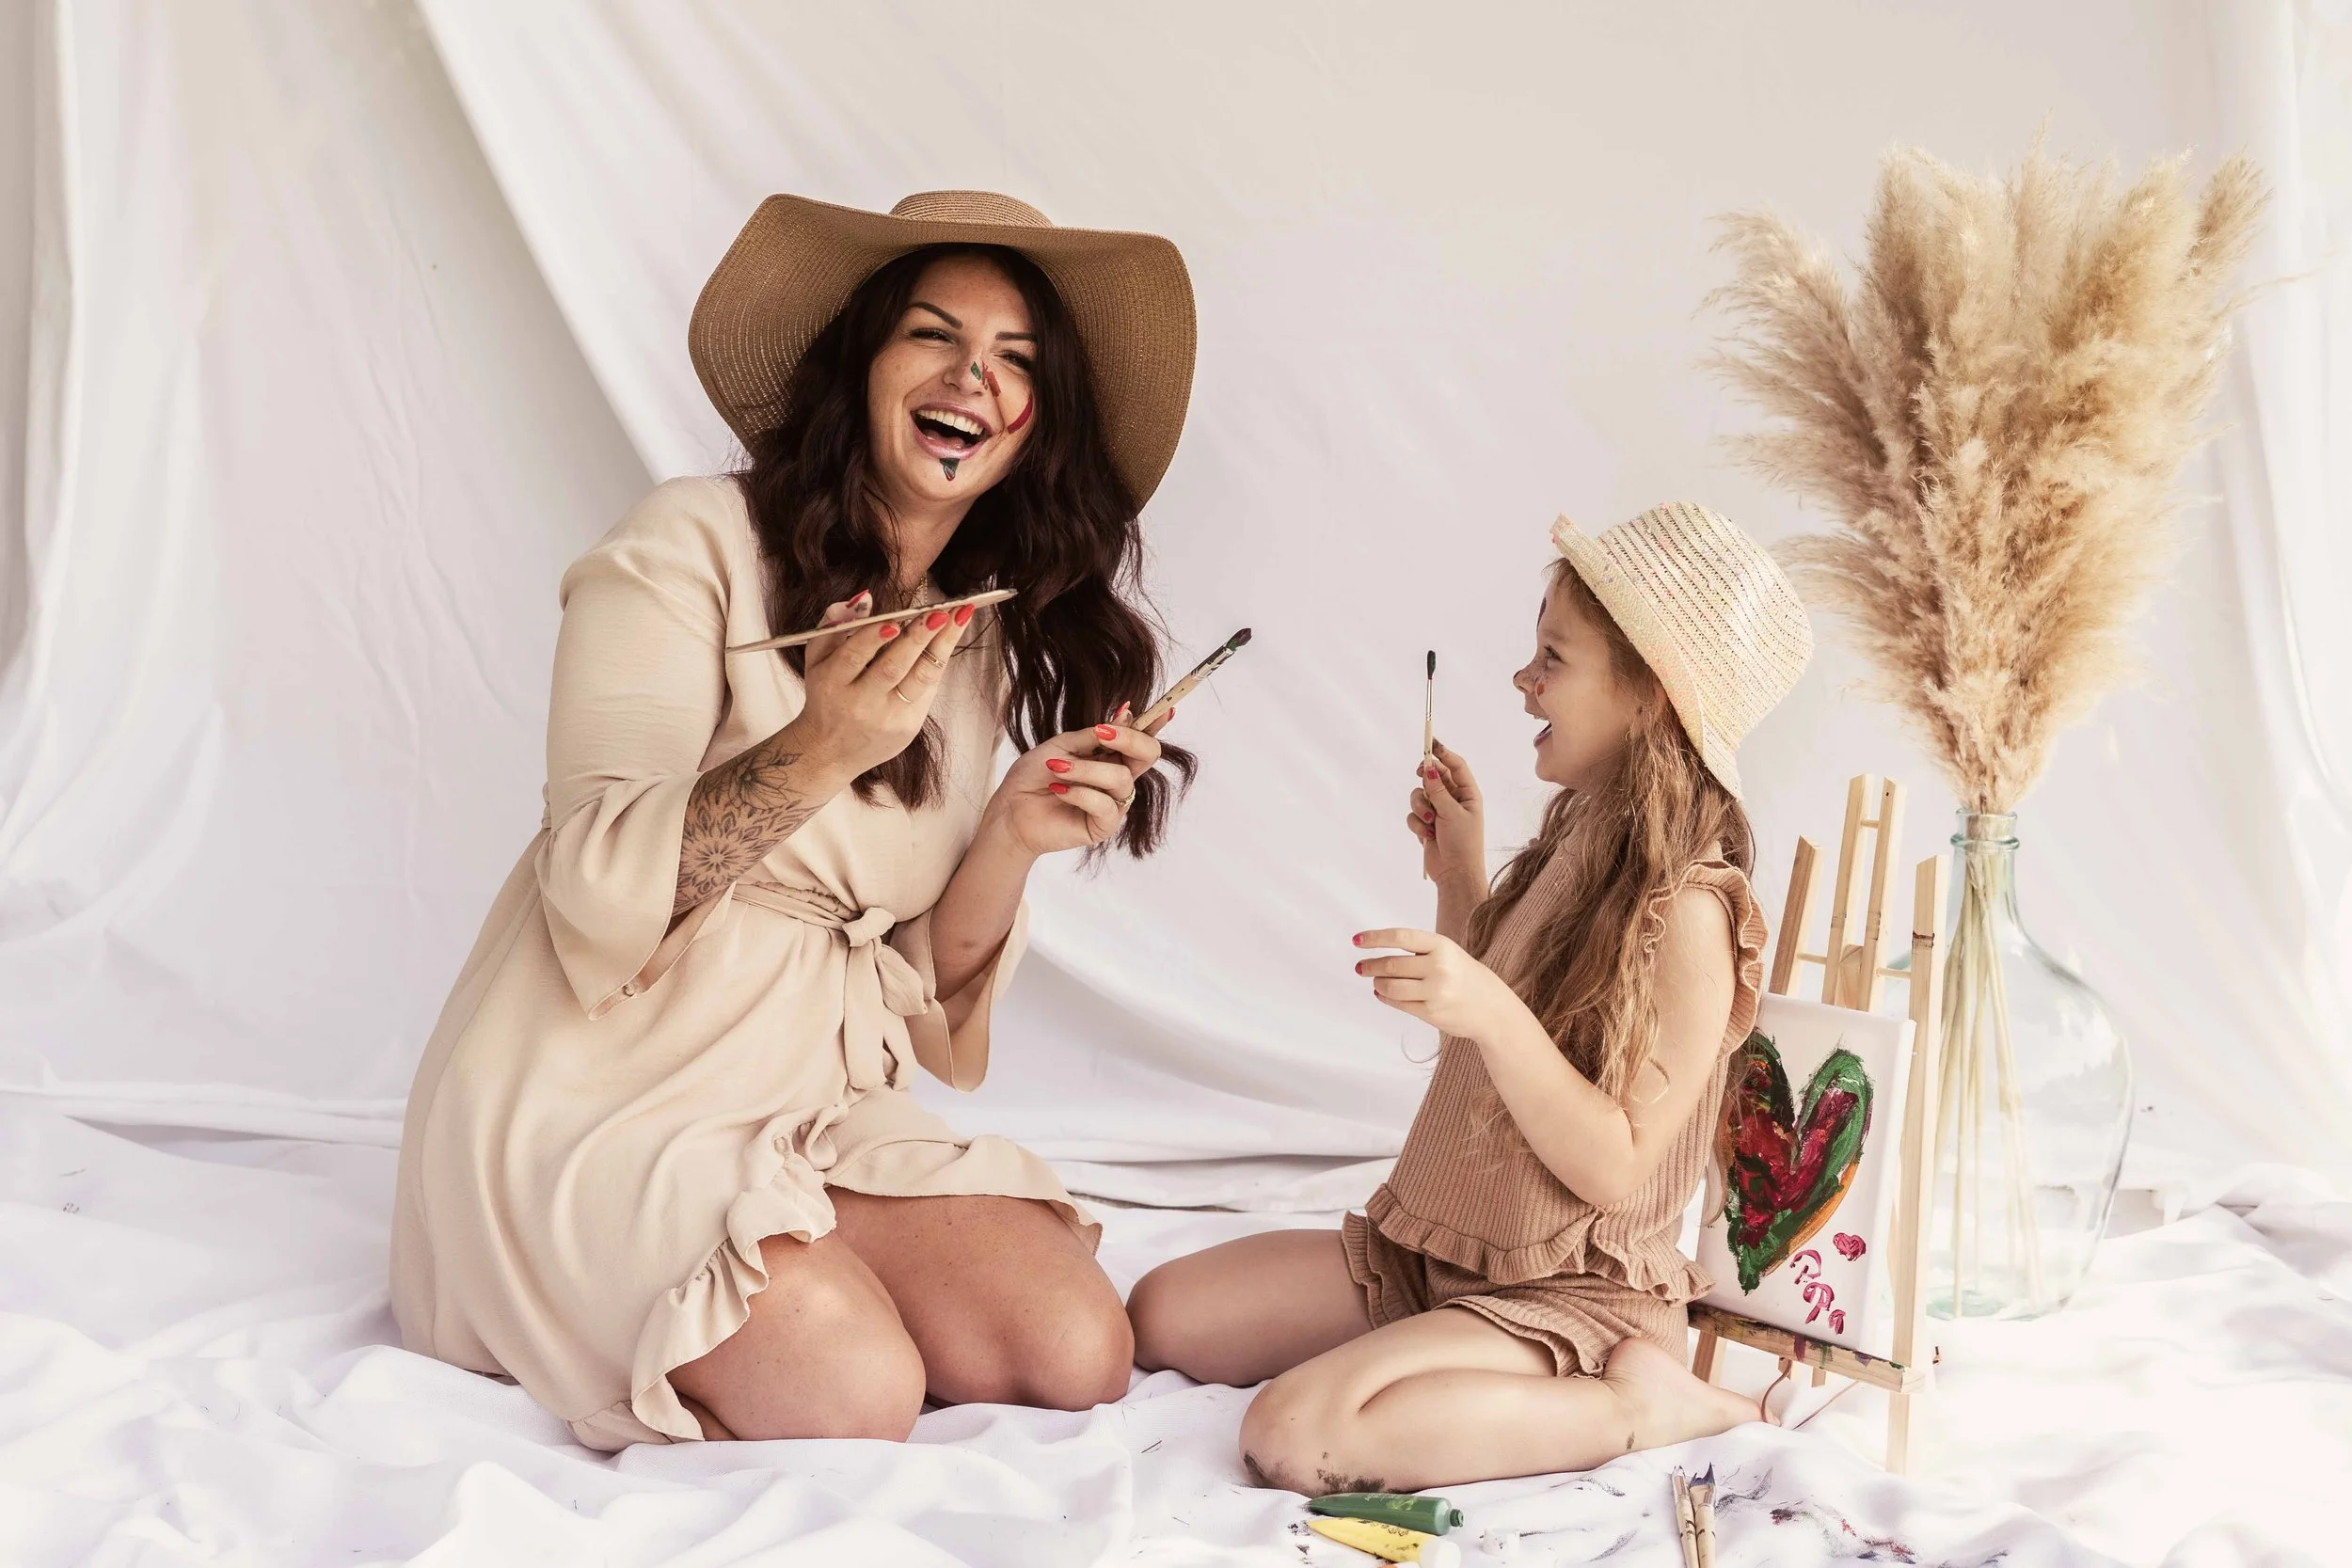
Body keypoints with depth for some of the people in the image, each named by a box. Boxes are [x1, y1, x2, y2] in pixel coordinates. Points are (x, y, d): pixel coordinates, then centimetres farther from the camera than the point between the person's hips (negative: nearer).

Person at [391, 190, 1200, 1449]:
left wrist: (1016, 837, -12)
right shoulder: (692, 547, -9)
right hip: (602, 1100, -6)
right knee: (855, 1390, -25)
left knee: (1079, 1354, -12)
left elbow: (925, 984, 7)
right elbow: (599, 893, -19)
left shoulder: (986, 644, 9)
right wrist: (817, 754, -33)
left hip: (823, 1110, 6)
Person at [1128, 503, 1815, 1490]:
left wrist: (1492, 1012, -34)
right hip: (1425, 1248, 9)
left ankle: (1639, 1403, -11)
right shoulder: (1576, 842, 8)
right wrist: (1460, 880, 10)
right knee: (1160, 1316, 6)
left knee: (1293, 1435, -29)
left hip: (1570, 1292, -9)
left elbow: (1616, 1168, -23)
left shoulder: (1688, 911, -20)